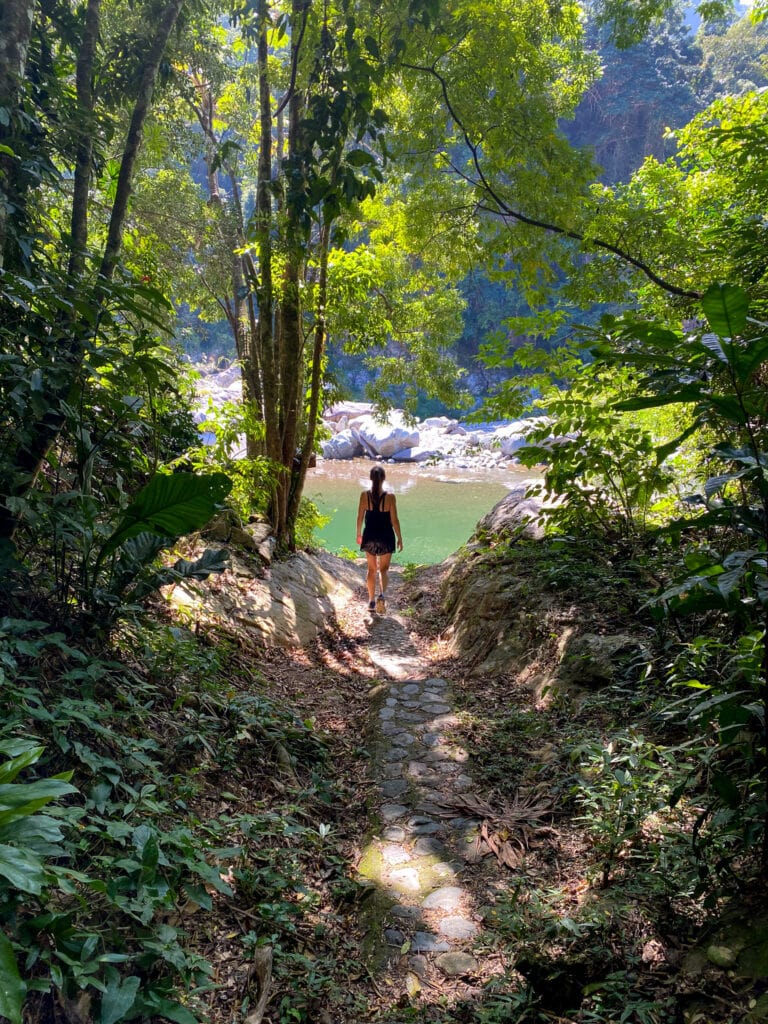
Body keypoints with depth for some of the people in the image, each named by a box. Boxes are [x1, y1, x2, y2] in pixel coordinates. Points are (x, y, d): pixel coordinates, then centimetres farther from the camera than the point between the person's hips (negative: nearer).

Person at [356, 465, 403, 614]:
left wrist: (359, 534, 14)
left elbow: (360, 517, -1)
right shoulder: (390, 496, -13)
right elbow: (394, 520, -10)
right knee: (384, 569, 12)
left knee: (372, 569, 17)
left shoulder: (364, 495, -8)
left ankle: (372, 601, 22)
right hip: (385, 537, -2)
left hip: (369, 536, 2)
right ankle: (382, 595, -14)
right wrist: (400, 538, 1)